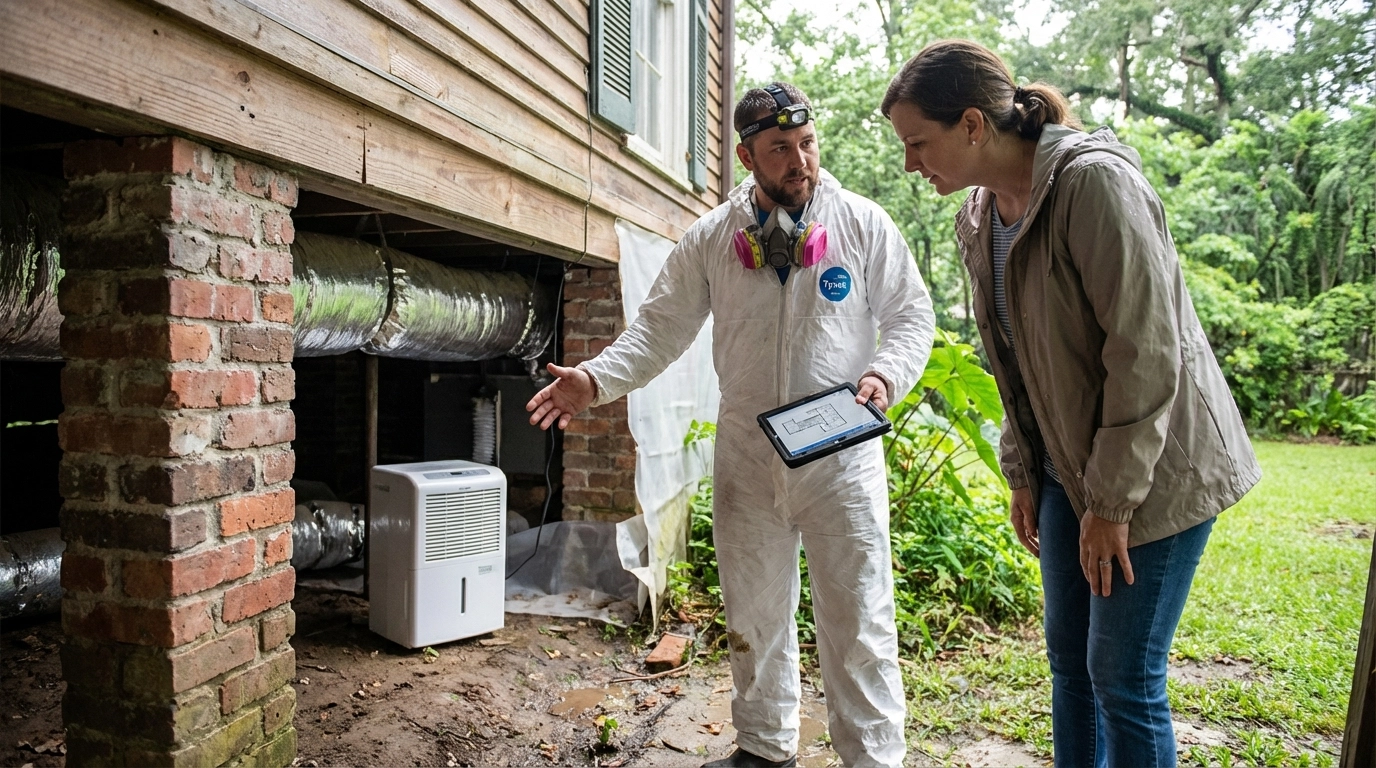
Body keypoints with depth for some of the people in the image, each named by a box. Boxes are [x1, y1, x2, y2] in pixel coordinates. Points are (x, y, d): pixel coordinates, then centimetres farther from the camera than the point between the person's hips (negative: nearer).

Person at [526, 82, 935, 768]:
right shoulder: (711, 238, 4)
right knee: (754, 615, 16)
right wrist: (597, 378, -10)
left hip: (842, 456, -2)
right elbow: (661, 326, 4)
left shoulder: (863, 223, 0)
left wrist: (885, 377, -16)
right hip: (746, 459, 3)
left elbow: (911, 316, 3)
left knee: (858, 621, 2)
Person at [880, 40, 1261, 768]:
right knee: (1068, 654, 15)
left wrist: (1112, 502, -19)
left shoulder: (1094, 182, -21)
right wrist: (1023, 475, 10)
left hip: (1154, 468, -7)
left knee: (1122, 675, 1)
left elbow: (1145, 351, -23)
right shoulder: (977, 217, 3)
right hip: (1069, 466, 7)